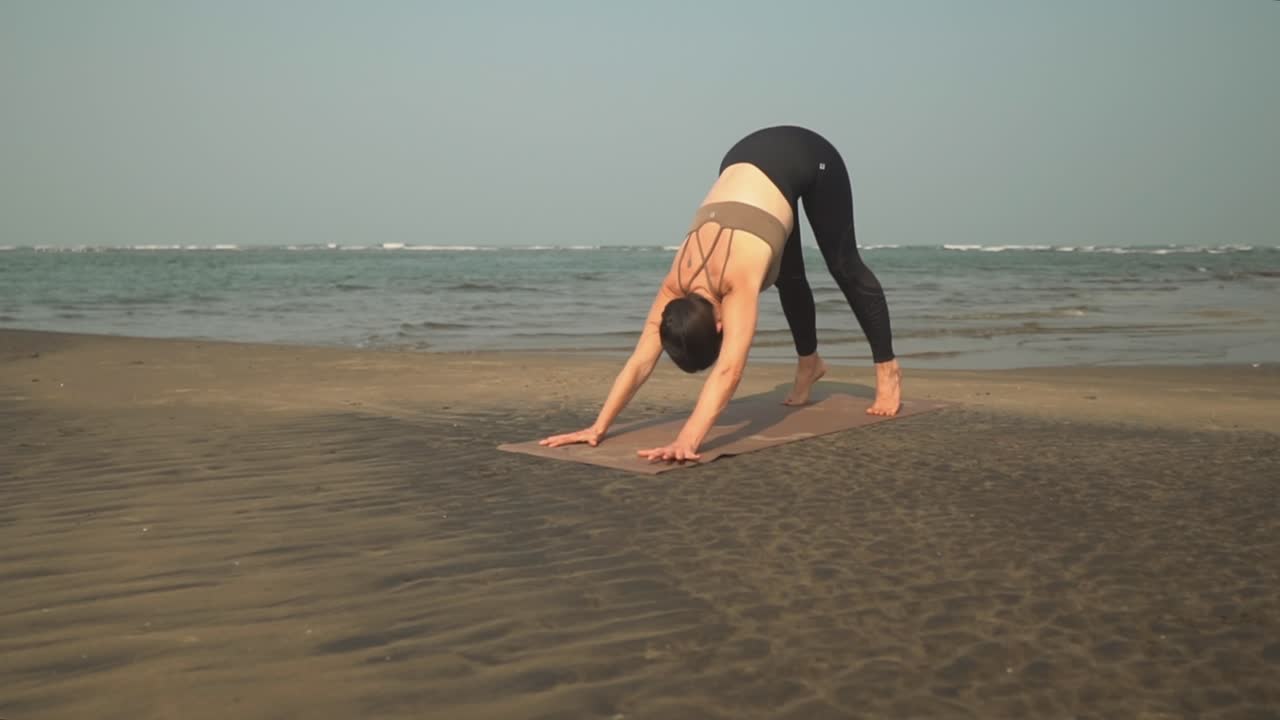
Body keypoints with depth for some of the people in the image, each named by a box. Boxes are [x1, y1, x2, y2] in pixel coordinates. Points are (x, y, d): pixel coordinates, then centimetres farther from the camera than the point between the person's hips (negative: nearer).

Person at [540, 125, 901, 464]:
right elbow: (640, 360, -20)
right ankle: (809, 363, 38)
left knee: (844, 268, 8)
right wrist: (598, 426, -26)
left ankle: (887, 369, 22)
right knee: (789, 277, 16)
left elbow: (728, 371, -46)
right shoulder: (676, 285, -21)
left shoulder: (739, 279, -36)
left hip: (806, 157, -5)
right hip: (746, 158, 5)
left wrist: (687, 441, -55)